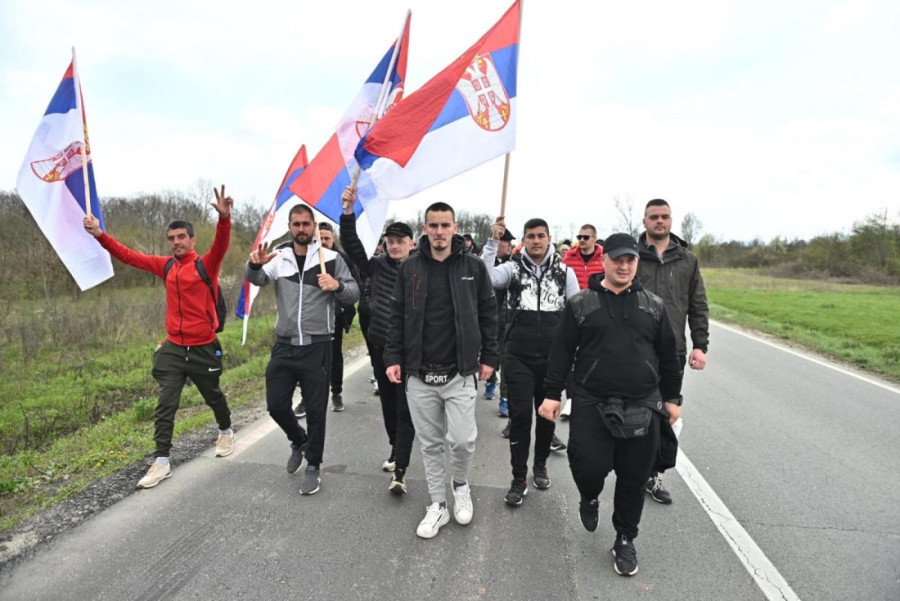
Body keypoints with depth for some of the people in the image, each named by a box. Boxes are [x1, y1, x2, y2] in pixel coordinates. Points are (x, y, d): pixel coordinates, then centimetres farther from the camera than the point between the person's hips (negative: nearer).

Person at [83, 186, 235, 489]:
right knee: (165, 404, 0)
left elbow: (221, 244, -28)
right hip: (173, 348, 4)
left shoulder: (206, 264, -9)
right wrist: (100, 235, 2)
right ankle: (161, 462, 7)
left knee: (213, 396, 16)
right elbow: (129, 256, 11)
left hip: (204, 348, -4)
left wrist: (224, 218, -47)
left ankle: (226, 432, 42)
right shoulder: (166, 266, 5)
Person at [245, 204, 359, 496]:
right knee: (276, 405, 9)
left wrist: (337, 286, -24)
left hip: (317, 347, -2)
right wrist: (254, 264, -37)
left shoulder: (331, 259, -3)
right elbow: (256, 278, -14)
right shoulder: (278, 258, 3)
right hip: (284, 346, 3)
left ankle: (313, 467, 24)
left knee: (315, 410, 5)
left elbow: (354, 293, -2)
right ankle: (299, 441, 39)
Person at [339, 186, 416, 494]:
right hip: (379, 346, 4)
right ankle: (396, 450, 38)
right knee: (388, 403, 18)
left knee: (405, 409, -2)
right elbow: (352, 245, -9)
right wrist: (349, 211, -20)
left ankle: (399, 471, 0)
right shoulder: (376, 266, 1)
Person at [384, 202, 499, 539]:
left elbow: (488, 314, 3)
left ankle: (461, 485, 28)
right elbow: (397, 317, 7)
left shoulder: (473, 266, -1)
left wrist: (489, 358, 0)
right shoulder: (410, 267, 3)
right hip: (418, 374, 2)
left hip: (460, 373, -1)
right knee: (430, 443, 11)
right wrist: (393, 358, 1)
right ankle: (438, 505, 28)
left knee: (462, 439, -4)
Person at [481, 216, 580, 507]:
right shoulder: (513, 268, -1)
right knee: (520, 416, 0)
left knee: (548, 415, 14)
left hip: (553, 357, 2)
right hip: (519, 357, -2)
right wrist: (493, 242, -25)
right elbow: (486, 279, -21)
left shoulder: (564, 271, 2)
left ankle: (540, 465, 37)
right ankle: (519, 479, 13)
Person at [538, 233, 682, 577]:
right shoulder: (581, 303, 0)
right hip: (591, 404, -2)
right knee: (589, 465, -9)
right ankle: (590, 498, 29)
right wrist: (552, 393, -4)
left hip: (642, 407, 2)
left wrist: (672, 398, 13)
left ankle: (625, 540, 31)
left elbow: (668, 355, 12)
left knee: (633, 479, 9)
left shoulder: (653, 305, 7)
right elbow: (562, 351, -1)